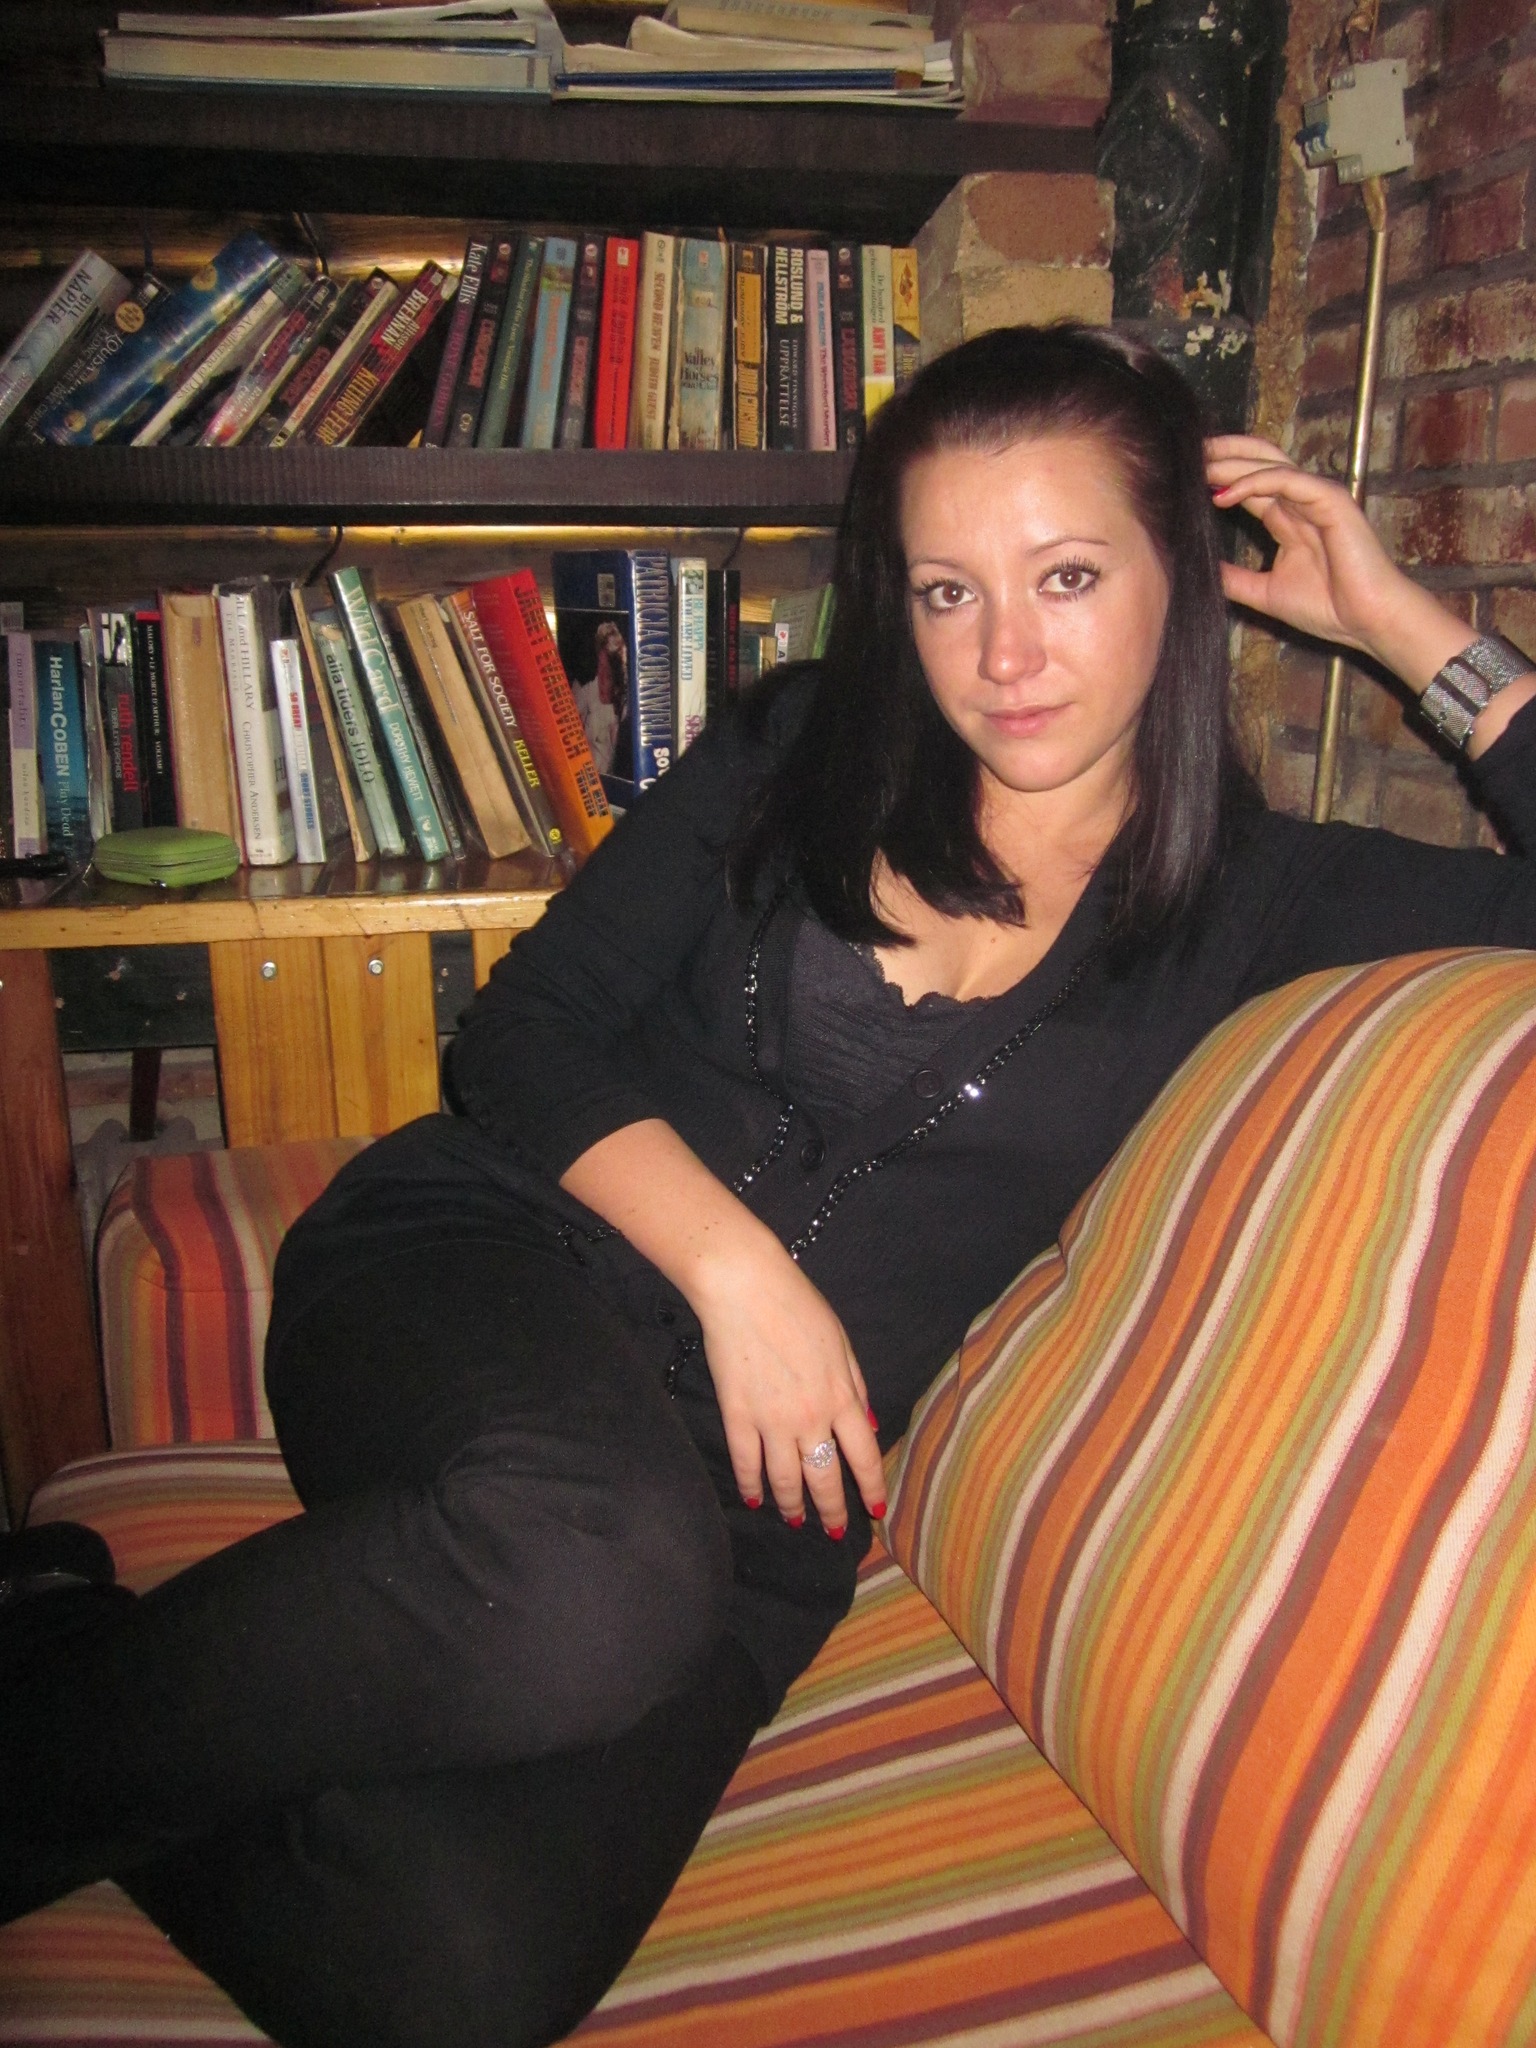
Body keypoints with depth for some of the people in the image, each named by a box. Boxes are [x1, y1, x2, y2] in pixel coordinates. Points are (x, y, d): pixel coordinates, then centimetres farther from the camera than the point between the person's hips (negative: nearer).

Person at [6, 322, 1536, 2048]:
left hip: (756, 1474, 1)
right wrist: (733, 1264, -10)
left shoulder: (1242, 899, 8)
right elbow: (525, 1030, 5)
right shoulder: (804, 750, 8)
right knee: (596, 1567, -38)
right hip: (487, 1274, 0)